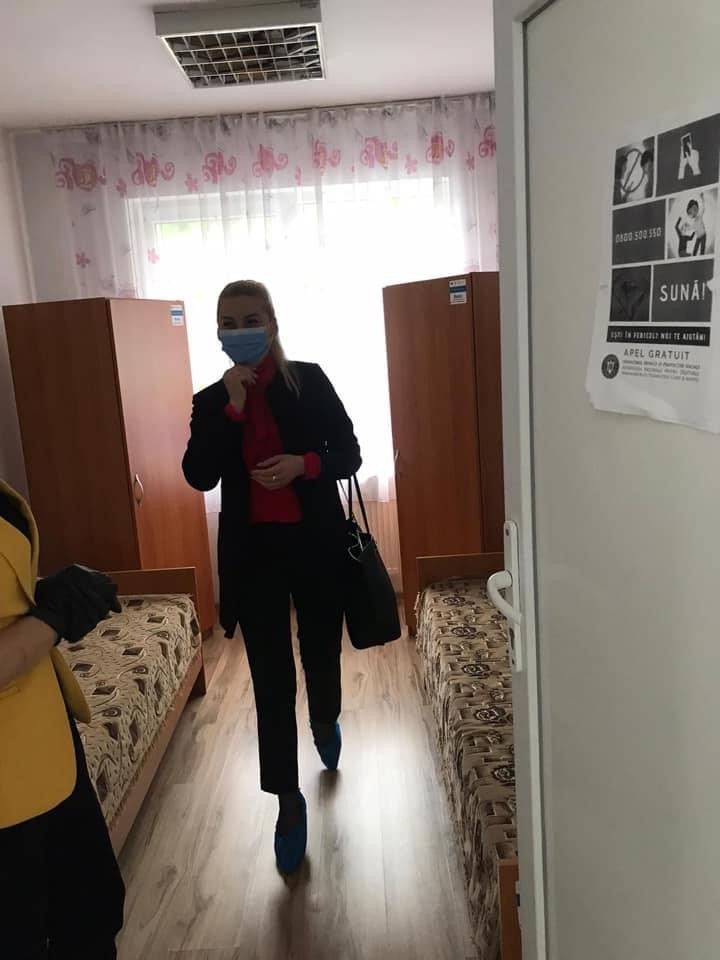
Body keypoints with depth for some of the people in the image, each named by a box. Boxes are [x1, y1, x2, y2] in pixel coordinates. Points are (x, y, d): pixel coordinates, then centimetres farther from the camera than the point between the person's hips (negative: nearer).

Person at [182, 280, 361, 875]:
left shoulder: (310, 380, -3)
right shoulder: (211, 401, 2)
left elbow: (350, 455, -2)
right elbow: (199, 476, -11)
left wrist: (304, 464, -21)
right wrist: (231, 408, -18)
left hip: (316, 542, 0)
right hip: (252, 550, 1)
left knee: (321, 649, 18)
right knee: (270, 677, 2)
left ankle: (326, 722, 53)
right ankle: (289, 802, 18)